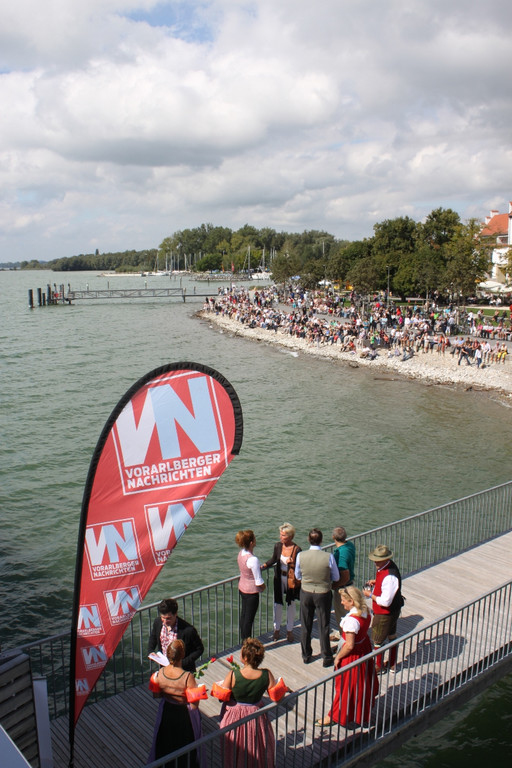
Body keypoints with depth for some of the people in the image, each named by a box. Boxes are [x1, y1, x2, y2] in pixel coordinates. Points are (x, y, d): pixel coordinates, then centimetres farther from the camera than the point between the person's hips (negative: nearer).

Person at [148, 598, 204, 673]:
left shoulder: (188, 630, -30)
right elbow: (153, 638, 9)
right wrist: (150, 652, -8)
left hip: (184, 670, -5)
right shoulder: (157, 622, -13)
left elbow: (199, 649, -16)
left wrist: (183, 662, -23)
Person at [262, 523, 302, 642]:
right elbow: (273, 559, 9)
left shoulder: (297, 550, -19)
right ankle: (277, 629, 30)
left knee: (291, 605, 13)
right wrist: (263, 566, -3)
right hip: (279, 578, 3)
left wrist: (291, 562, -28)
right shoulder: (277, 546, -8)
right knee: (277, 603, 12)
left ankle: (290, 630, 30)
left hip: (291, 580, -3)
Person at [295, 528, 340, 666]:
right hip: (323, 594, -1)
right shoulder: (328, 557, -22)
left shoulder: (301, 556, -17)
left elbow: (297, 576, -2)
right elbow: (336, 577, -8)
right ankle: (327, 658, 26)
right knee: (323, 626, 14)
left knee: (305, 626, 19)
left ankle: (306, 655, 33)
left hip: (306, 592, 2)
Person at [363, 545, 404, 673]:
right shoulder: (386, 566, -5)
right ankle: (392, 665, 45)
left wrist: (370, 595, -19)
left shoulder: (389, 577, -36)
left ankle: (378, 667, 32)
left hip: (385, 613, -10)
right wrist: (376, 581, -1)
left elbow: (385, 601, -33)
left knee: (378, 640, 11)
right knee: (391, 636, 26)